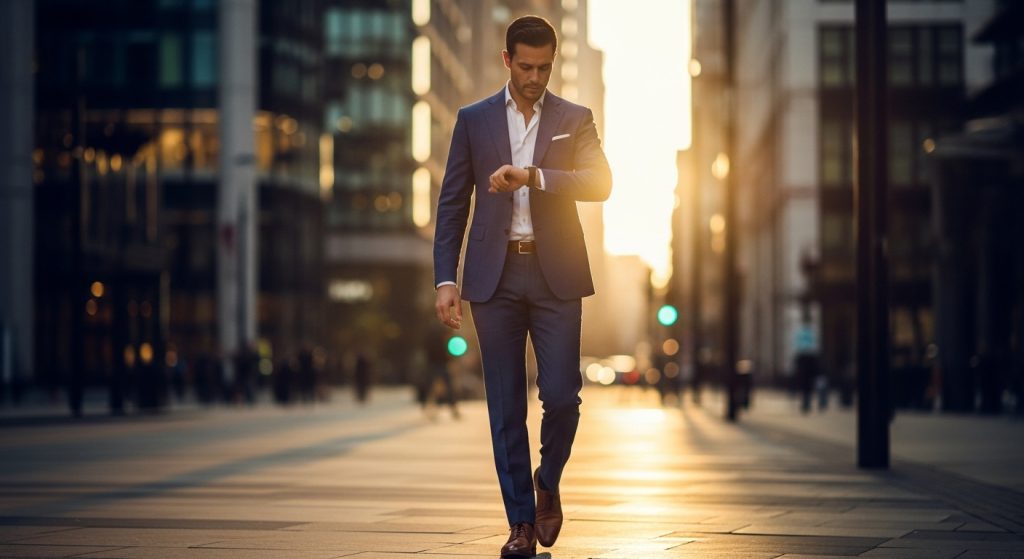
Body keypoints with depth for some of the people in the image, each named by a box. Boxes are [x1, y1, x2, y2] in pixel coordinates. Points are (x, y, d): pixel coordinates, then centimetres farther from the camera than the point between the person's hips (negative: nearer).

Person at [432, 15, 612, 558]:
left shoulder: (575, 120, 7)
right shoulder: (474, 120, 8)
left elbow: (599, 183, -9)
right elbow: (452, 204, 7)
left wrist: (532, 177, -20)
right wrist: (445, 279, -2)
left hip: (556, 276, 0)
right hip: (495, 277, 1)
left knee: (561, 395, -7)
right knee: (505, 407, 1)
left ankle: (548, 483, 21)